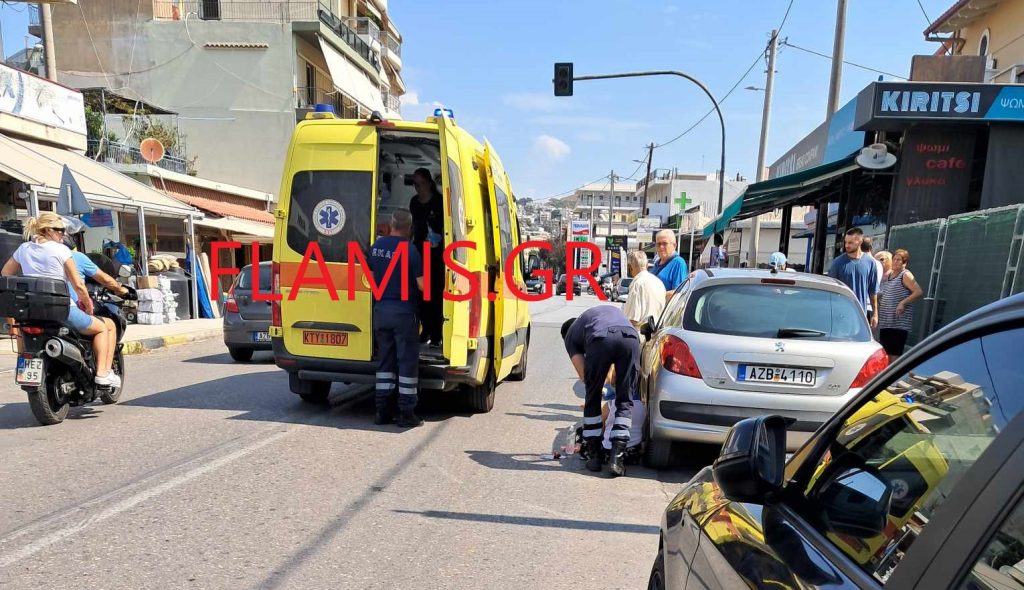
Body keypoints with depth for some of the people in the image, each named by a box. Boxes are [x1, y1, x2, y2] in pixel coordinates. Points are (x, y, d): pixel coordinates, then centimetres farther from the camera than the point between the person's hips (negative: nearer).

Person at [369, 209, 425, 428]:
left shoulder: (376, 246, 5)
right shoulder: (409, 249, -13)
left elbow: (371, 277, 14)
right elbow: (422, 285, -14)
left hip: (381, 310, 6)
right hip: (404, 312, -6)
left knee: (385, 360, 13)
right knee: (408, 362, 2)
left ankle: (382, 411, 16)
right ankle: (406, 413, 5)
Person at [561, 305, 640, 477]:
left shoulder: (570, 335, 32)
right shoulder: (611, 309, 45)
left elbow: (584, 375, 24)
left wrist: (601, 388, 41)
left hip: (601, 340, -2)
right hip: (630, 338, 2)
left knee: (592, 399, 19)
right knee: (625, 401, 13)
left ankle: (594, 455, 24)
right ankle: (617, 456, 5)